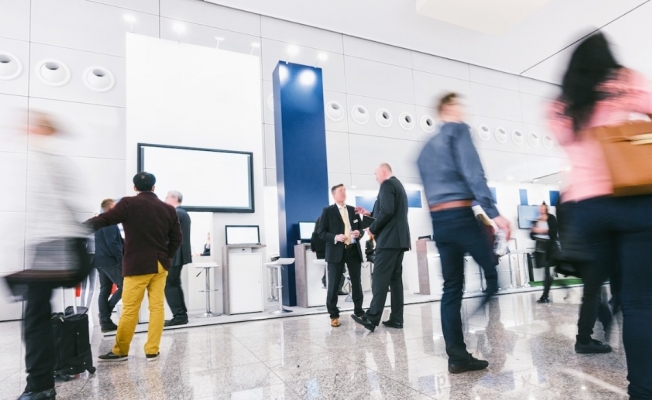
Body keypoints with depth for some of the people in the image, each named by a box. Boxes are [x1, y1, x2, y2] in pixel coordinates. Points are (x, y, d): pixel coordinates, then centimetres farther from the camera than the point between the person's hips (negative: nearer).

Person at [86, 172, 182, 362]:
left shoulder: (128, 204, -7)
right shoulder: (168, 209, 5)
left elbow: (103, 220, -8)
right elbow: (176, 238, 7)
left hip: (137, 266, -4)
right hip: (160, 265, 4)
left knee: (130, 309, 5)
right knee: (157, 307, 6)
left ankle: (120, 351, 18)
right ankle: (152, 351, 11)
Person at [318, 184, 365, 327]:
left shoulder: (353, 210, 15)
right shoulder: (328, 211, 1)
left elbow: (360, 228, 20)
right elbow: (321, 232, -4)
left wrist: (359, 233, -4)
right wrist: (335, 237, -20)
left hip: (354, 250, 4)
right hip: (336, 252, -4)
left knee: (357, 283, 9)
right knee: (333, 285, -1)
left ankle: (359, 312, 23)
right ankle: (334, 315, 11)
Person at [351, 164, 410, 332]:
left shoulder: (387, 184, -8)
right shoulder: (398, 185, 22)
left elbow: (387, 211, -21)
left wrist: (372, 229, -10)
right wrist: (369, 214, 23)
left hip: (389, 239, -10)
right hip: (399, 239, 10)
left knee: (379, 278, -10)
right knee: (395, 279, 8)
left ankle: (372, 318, -10)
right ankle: (396, 319, 9)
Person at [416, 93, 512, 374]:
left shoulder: (426, 147, 25)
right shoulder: (458, 130, 1)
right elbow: (473, 173, -14)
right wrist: (493, 212, -19)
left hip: (438, 221, 8)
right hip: (460, 215, -7)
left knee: (451, 288, 7)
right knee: (493, 272, 3)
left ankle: (457, 357, 9)